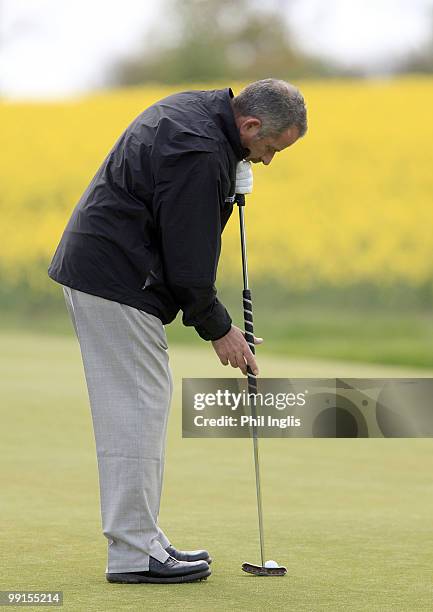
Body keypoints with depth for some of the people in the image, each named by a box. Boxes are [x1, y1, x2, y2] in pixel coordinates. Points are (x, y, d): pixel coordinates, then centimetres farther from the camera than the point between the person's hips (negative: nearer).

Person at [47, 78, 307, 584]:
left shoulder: (195, 107, 9)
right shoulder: (200, 154, -23)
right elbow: (188, 256, -19)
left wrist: (233, 173, 9)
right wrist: (217, 329, -7)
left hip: (94, 267, 11)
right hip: (117, 280, -11)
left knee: (140, 406, 12)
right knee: (137, 408, -8)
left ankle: (140, 538, 16)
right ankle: (133, 554, -6)